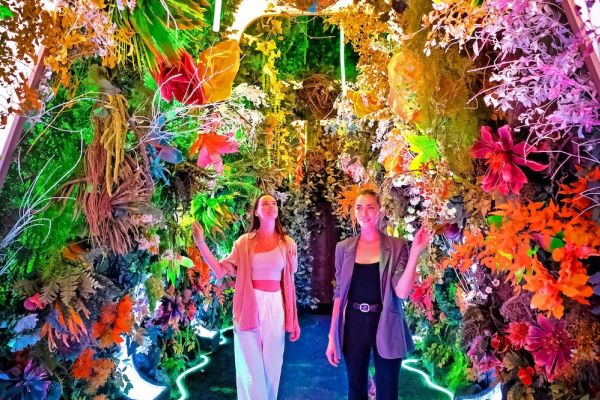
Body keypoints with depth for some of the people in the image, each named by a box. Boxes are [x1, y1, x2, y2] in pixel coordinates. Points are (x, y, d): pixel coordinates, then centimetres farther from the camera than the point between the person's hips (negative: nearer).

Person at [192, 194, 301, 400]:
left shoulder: (287, 243, 4)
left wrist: (294, 318, 7)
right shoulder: (244, 242, 2)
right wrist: (201, 243, -10)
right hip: (249, 308, -1)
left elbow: (289, 283, 7)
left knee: (271, 366, 11)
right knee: (251, 368, 6)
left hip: (275, 308, 1)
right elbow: (221, 270, -2)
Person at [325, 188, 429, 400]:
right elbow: (339, 293, 3)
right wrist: (332, 336, 2)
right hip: (353, 325, 2)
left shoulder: (396, 246, -6)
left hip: (386, 327, -2)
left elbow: (402, 292, -16)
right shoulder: (344, 248, 0)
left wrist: (415, 251, -23)